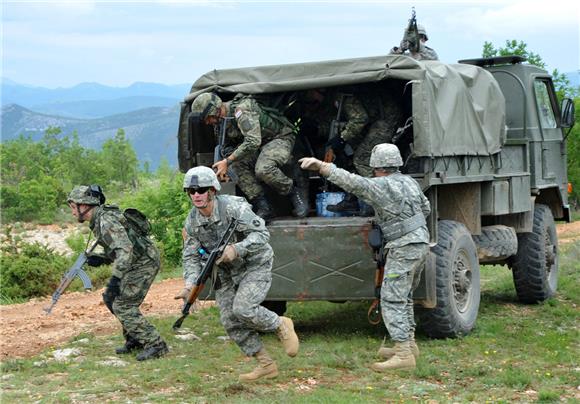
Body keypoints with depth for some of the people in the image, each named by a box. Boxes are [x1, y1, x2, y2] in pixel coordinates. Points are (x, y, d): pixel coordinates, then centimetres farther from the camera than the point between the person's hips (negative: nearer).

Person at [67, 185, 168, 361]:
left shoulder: (106, 220, -20)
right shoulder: (98, 221, 12)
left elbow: (125, 249, -31)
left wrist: (115, 278, -36)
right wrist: (100, 259, 4)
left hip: (144, 262, -10)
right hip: (136, 262, 10)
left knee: (123, 306, -13)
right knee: (110, 298, 17)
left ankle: (155, 345, -12)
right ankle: (134, 340, 23)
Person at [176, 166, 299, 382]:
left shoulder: (233, 207, -24)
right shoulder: (192, 222, -5)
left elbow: (261, 234, -27)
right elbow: (191, 257, -1)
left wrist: (236, 249, -41)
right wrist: (189, 285, -17)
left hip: (255, 265, -6)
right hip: (227, 273, 7)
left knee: (242, 309, -25)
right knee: (230, 321, 0)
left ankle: (281, 326, 3)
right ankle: (266, 365, 12)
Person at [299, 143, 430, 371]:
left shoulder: (381, 186, -14)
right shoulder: (409, 182, 13)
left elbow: (352, 182, -26)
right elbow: (425, 208, 26)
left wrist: (321, 166, -31)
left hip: (403, 248, -9)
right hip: (421, 243, 9)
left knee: (392, 299, -10)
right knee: (404, 297, 22)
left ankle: (404, 354, -16)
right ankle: (408, 343, 28)